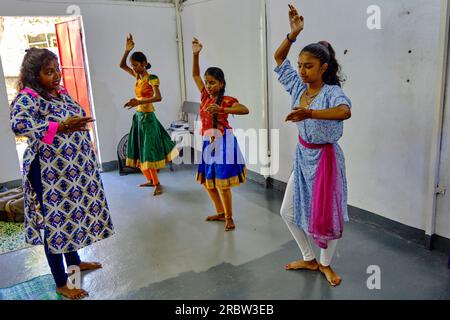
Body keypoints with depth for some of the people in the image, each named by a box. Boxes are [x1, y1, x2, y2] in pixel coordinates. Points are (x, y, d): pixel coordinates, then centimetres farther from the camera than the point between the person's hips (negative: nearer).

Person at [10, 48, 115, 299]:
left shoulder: (61, 92, 8)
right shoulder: (28, 97, -17)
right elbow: (19, 125, -37)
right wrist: (60, 127, -45)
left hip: (76, 169, 8)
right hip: (51, 173, -8)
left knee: (72, 213, 21)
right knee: (55, 221, 2)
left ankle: (74, 262, 42)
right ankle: (61, 284, 16)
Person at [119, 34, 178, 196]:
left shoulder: (152, 78, -13)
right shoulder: (138, 76, 9)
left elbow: (158, 97, -29)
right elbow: (122, 65, 19)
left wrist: (139, 102, -40)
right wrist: (127, 50, 4)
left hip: (148, 117, -8)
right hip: (138, 117, 8)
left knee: (149, 151, -4)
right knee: (139, 150, 12)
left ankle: (157, 184, 8)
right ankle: (150, 180, 26)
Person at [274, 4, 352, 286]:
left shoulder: (332, 92, -20)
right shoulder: (298, 87, -1)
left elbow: (345, 111, -42)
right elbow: (279, 59, 4)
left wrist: (309, 113, -55)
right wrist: (294, 34, -10)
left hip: (326, 158, -7)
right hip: (303, 156, 7)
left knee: (328, 215, 7)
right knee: (289, 211, 13)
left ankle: (326, 264, 33)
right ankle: (309, 259, 33)